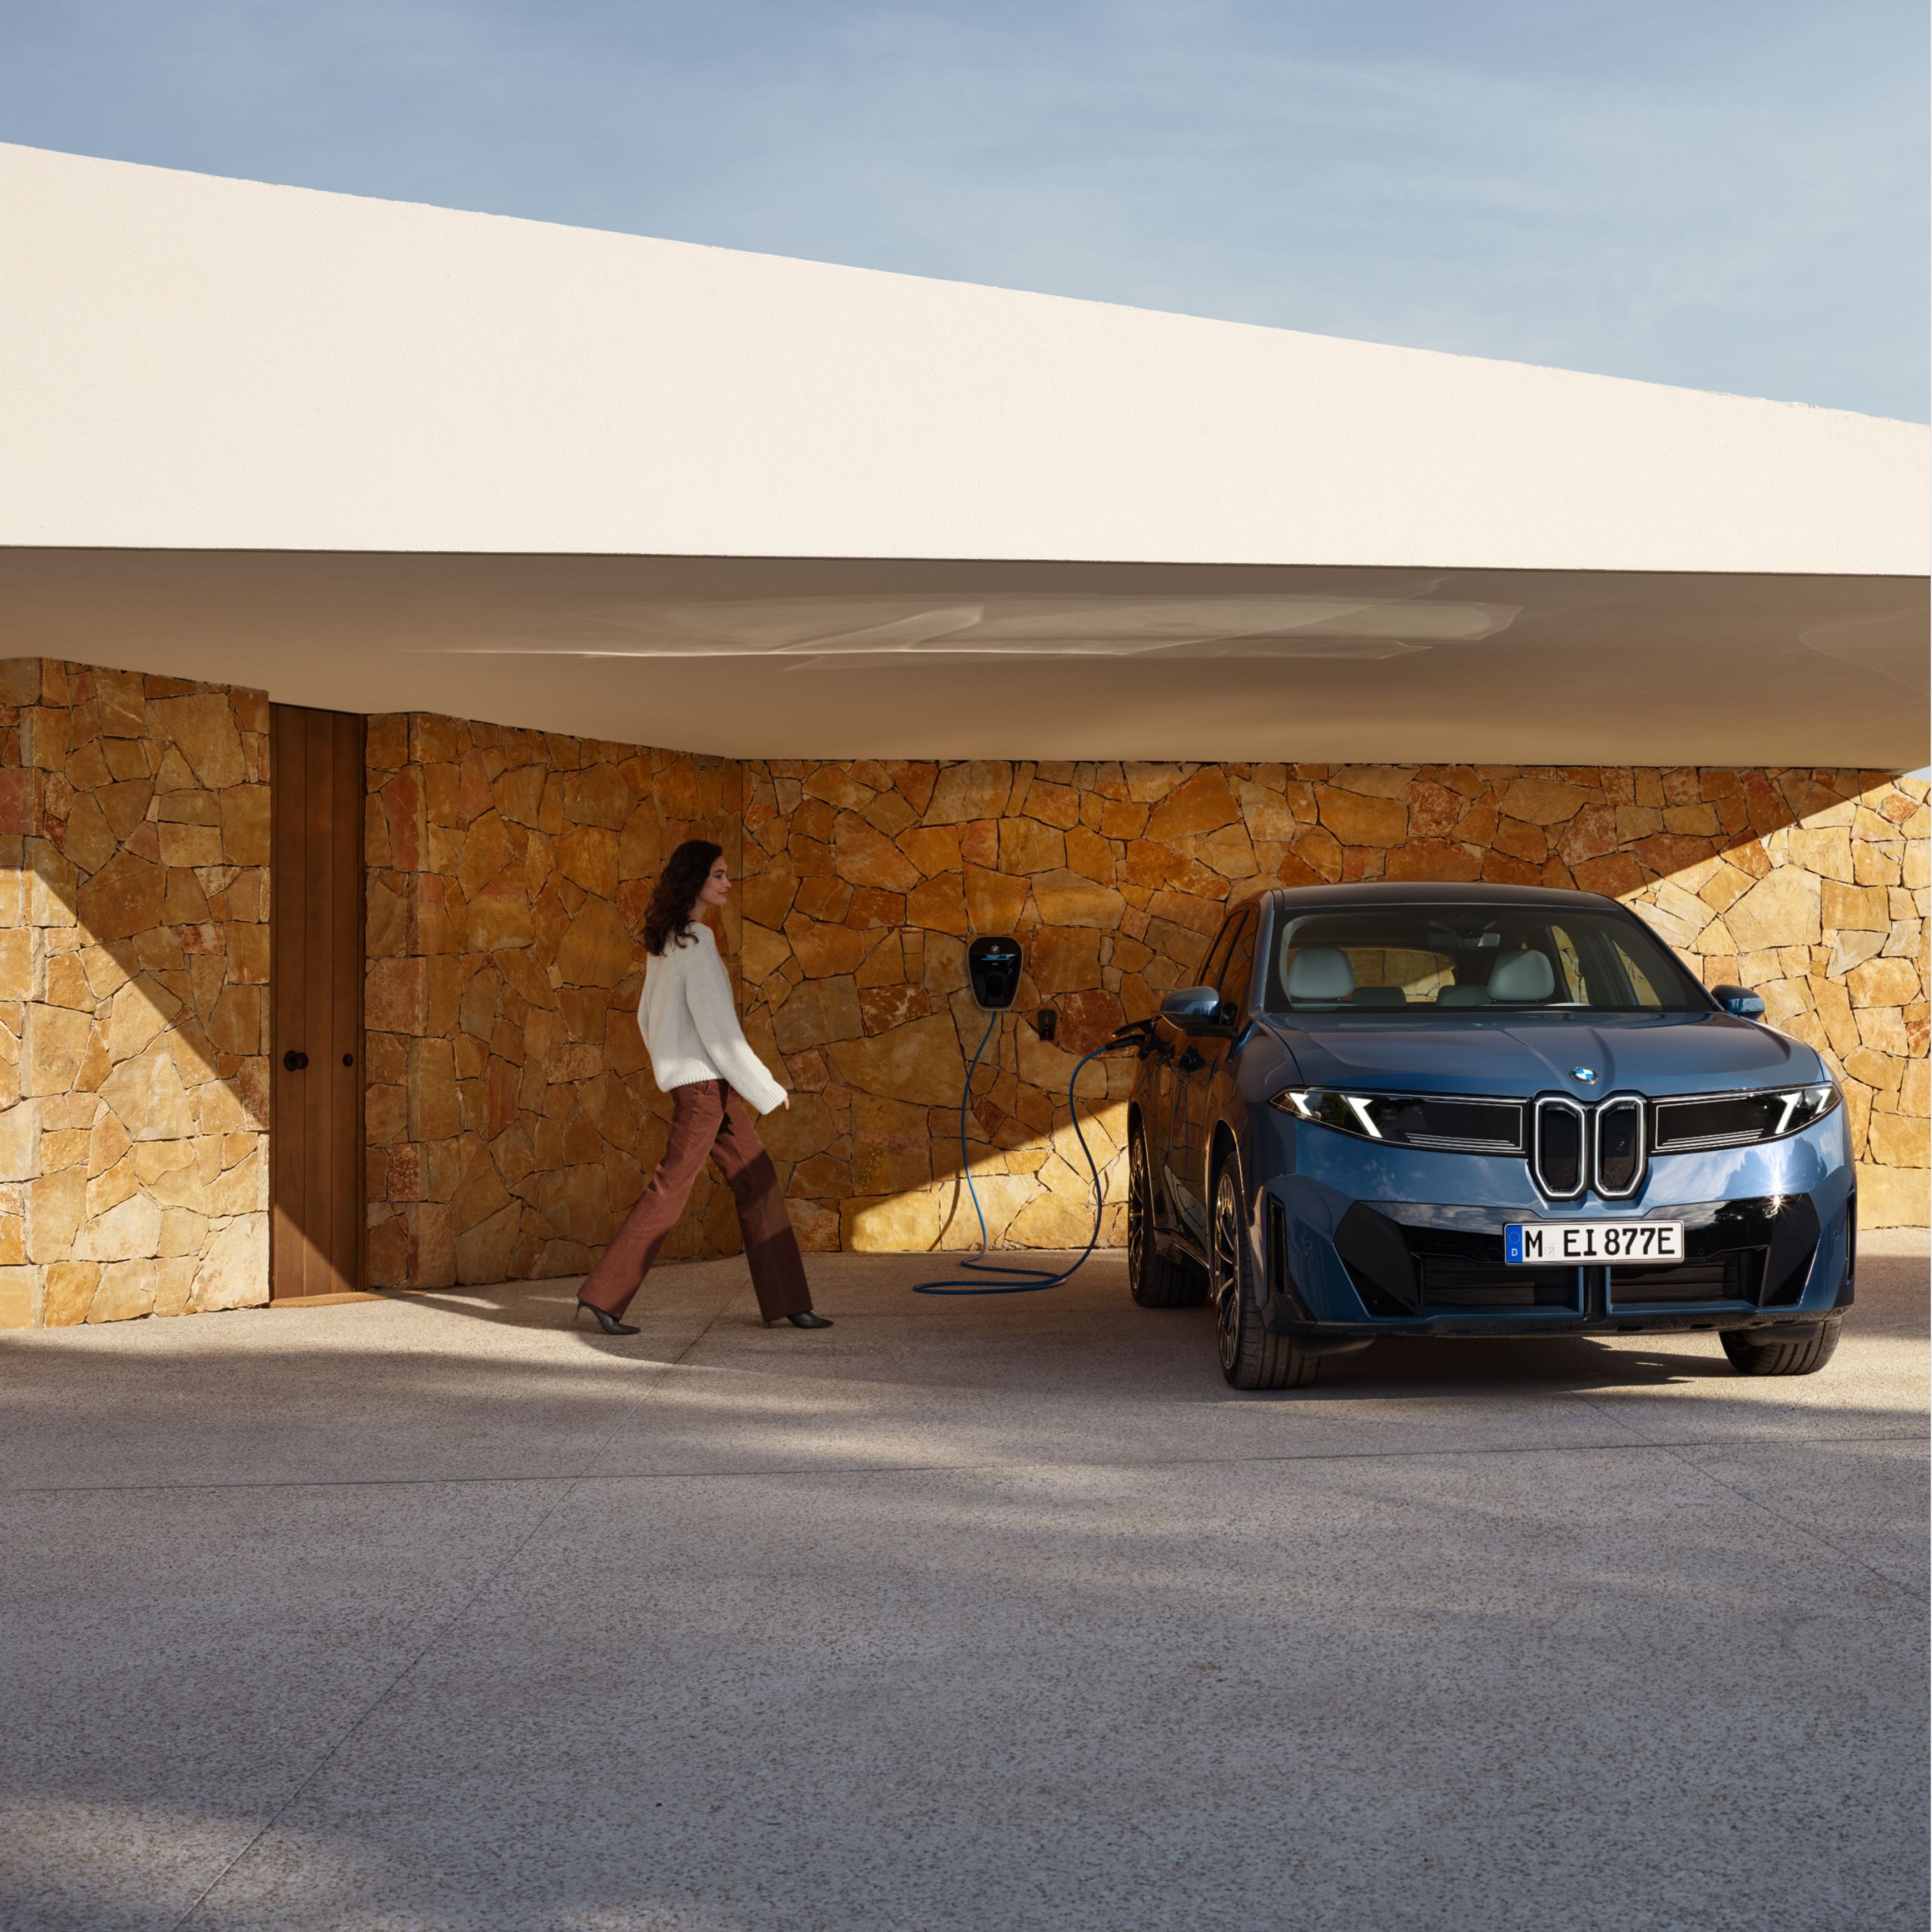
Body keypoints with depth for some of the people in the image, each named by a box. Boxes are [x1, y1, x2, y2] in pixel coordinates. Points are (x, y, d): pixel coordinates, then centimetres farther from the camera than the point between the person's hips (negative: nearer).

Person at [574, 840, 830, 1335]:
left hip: (712, 1087, 10)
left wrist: (669, 1069, 27)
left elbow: (647, 1015, 18)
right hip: (704, 1081, -10)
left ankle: (784, 1301, 10)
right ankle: (601, 1296, -1)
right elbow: (716, 1026, -18)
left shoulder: (665, 941, 12)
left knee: (756, 1182, 9)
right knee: (669, 1191, -5)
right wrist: (766, 1089, -12)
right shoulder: (695, 943, -16)